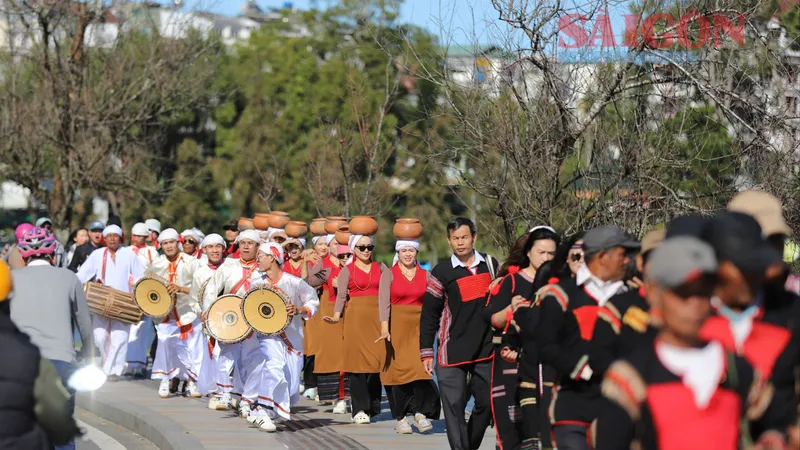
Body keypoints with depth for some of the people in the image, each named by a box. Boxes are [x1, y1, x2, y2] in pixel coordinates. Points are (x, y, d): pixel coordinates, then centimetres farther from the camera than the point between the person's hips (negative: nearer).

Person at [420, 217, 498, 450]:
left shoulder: (491, 265, 6)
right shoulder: (442, 271, -3)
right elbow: (428, 315, 0)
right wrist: (426, 352, -2)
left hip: (487, 351, 3)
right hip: (453, 353, -3)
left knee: (486, 404, 7)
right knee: (454, 406, -7)